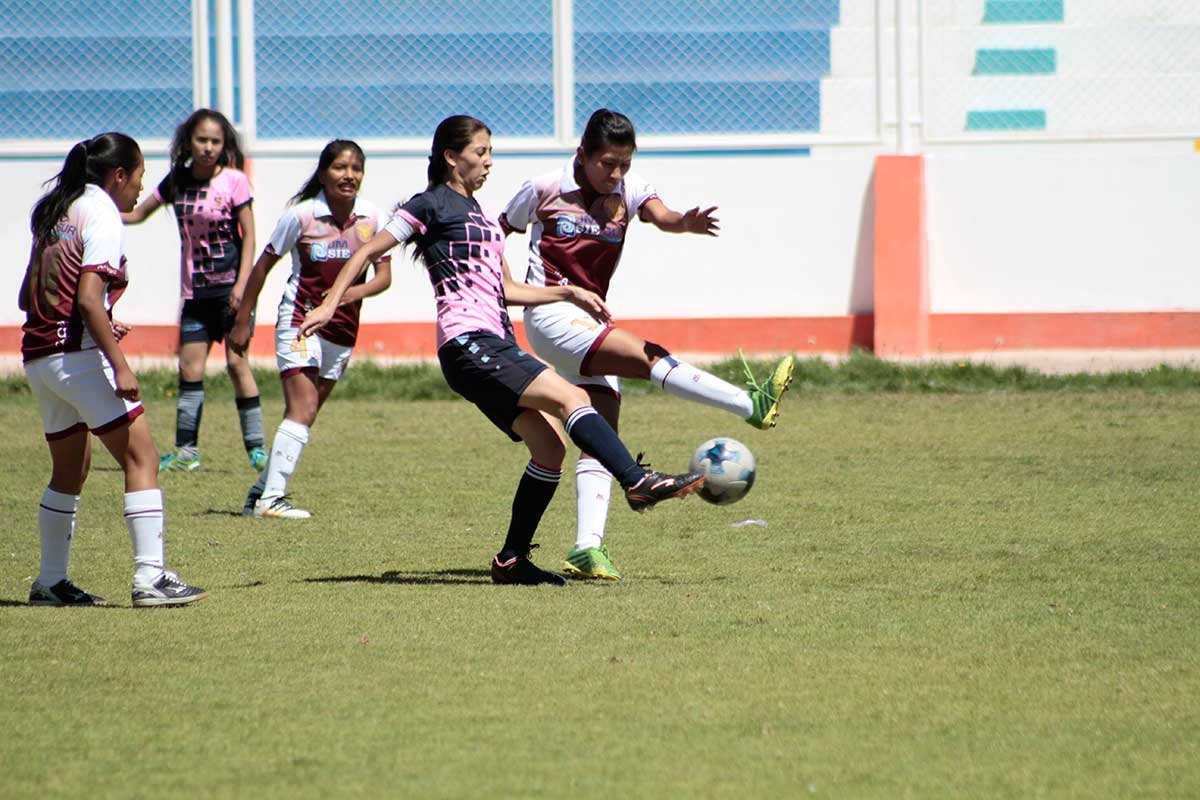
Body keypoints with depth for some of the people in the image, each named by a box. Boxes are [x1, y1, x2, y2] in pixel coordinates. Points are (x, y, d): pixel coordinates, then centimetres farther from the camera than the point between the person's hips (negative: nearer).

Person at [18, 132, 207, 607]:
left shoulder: (56, 213, 16)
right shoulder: (102, 216, -9)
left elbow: (27, 297, 19)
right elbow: (88, 299, -20)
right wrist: (120, 366, -20)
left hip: (37, 355, 9)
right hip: (78, 354, -9)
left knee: (70, 469, 19)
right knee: (141, 458, -7)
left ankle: (51, 582, 21)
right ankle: (150, 577, -15)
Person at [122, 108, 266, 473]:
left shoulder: (234, 180, -6)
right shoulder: (177, 182, 6)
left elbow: (248, 235, -7)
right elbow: (136, 214, 17)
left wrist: (241, 285, -15)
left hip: (229, 286, -5)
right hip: (194, 289, 5)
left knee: (237, 362, -10)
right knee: (189, 368, 2)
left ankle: (256, 447, -5)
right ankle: (186, 450, 8)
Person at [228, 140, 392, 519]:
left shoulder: (371, 218, -2)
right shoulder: (301, 215, -10)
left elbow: (384, 275, -2)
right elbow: (263, 265, -1)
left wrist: (358, 291, -24)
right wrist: (242, 321, 1)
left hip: (343, 327, 5)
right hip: (300, 319, -5)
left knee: (302, 415, 9)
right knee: (303, 409, -18)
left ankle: (260, 491, 22)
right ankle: (271, 499, -19)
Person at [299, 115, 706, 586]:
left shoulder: (481, 217, 25)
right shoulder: (432, 205, 1)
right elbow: (368, 252, 2)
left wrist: (569, 294, 22)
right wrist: (330, 304, -7)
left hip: (496, 345, 9)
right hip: (467, 341, -9)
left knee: (549, 447, -1)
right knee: (569, 397, -23)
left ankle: (512, 560, 5)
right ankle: (638, 482, -32)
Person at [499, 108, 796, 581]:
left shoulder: (628, 190, 3)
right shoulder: (544, 189, -5)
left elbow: (661, 217, -20)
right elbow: (496, 233, 11)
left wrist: (686, 223, -41)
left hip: (591, 321, 6)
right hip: (551, 315, -6)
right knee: (647, 356, -24)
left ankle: (587, 549, -6)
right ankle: (752, 405, -32)